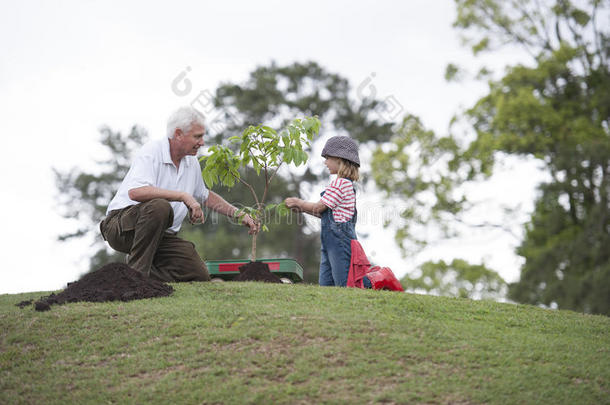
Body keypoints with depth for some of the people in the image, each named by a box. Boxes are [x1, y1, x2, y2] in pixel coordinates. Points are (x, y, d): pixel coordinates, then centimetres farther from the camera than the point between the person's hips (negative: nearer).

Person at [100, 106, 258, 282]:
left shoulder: (191, 162, 9)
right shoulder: (151, 152, -15)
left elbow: (205, 195, 30)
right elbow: (135, 192, -34)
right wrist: (183, 196, -33)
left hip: (161, 235, 7)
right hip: (122, 225, -7)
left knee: (199, 274, -11)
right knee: (160, 206, -38)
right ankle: (135, 272, -26)